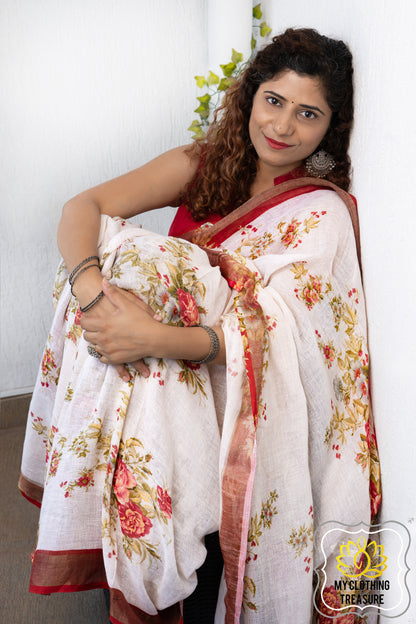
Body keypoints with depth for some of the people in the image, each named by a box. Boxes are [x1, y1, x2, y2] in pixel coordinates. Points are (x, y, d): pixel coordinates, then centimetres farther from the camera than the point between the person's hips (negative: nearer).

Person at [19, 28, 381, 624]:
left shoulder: (325, 211, -9)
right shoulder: (204, 164, 4)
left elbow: (264, 339, -21)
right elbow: (84, 206, -9)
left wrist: (153, 337, -36)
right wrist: (89, 285, -31)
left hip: (237, 393, -4)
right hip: (167, 371, 4)